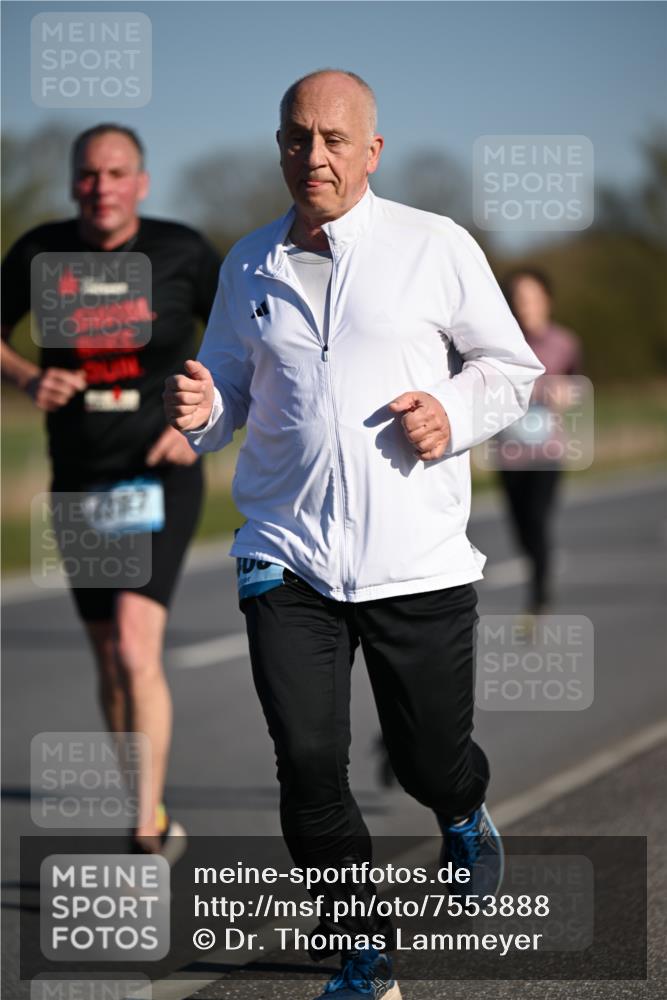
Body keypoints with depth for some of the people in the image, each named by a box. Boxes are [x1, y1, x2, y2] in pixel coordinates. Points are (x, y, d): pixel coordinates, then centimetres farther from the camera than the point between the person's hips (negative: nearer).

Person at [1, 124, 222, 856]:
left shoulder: (180, 252, -6)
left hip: (161, 474, -4)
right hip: (80, 480, 4)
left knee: (135, 645, -20)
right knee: (111, 660, 12)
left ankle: (145, 837, -16)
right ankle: (155, 817, 29)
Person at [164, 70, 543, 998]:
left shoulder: (436, 246, 0)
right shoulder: (248, 265, 9)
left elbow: (512, 364, 9)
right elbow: (228, 389, 19)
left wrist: (455, 413, -10)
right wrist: (200, 409, -4)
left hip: (419, 560, -2)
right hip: (287, 556, 2)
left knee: (430, 756, 8)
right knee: (307, 764, -9)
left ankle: (464, 816, 47)